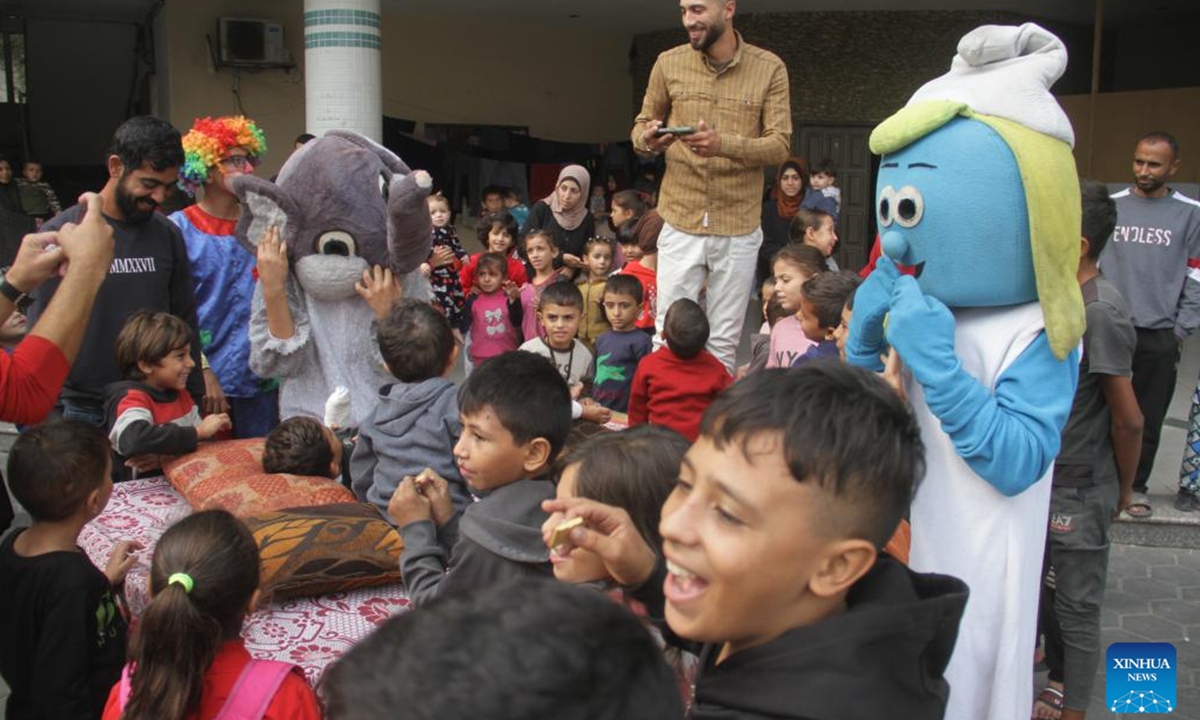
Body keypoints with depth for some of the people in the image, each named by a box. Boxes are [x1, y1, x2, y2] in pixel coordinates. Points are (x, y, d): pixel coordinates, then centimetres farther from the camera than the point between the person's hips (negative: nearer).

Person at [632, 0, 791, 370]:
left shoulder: (769, 68, -2)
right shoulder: (669, 63, 1)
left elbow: (780, 145, -7)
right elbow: (641, 124, 11)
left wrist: (724, 144, -25)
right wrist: (647, 139, -15)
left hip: (739, 229, 0)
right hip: (680, 223, 0)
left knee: (724, 342, 9)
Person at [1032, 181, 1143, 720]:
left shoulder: (1101, 312, -22)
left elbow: (1128, 419, -18)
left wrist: (1123, 488, -6)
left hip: (1080, 491, -8)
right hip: (1044, 478, 8)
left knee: (1076, 605, 7)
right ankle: (1060, 672, 41)